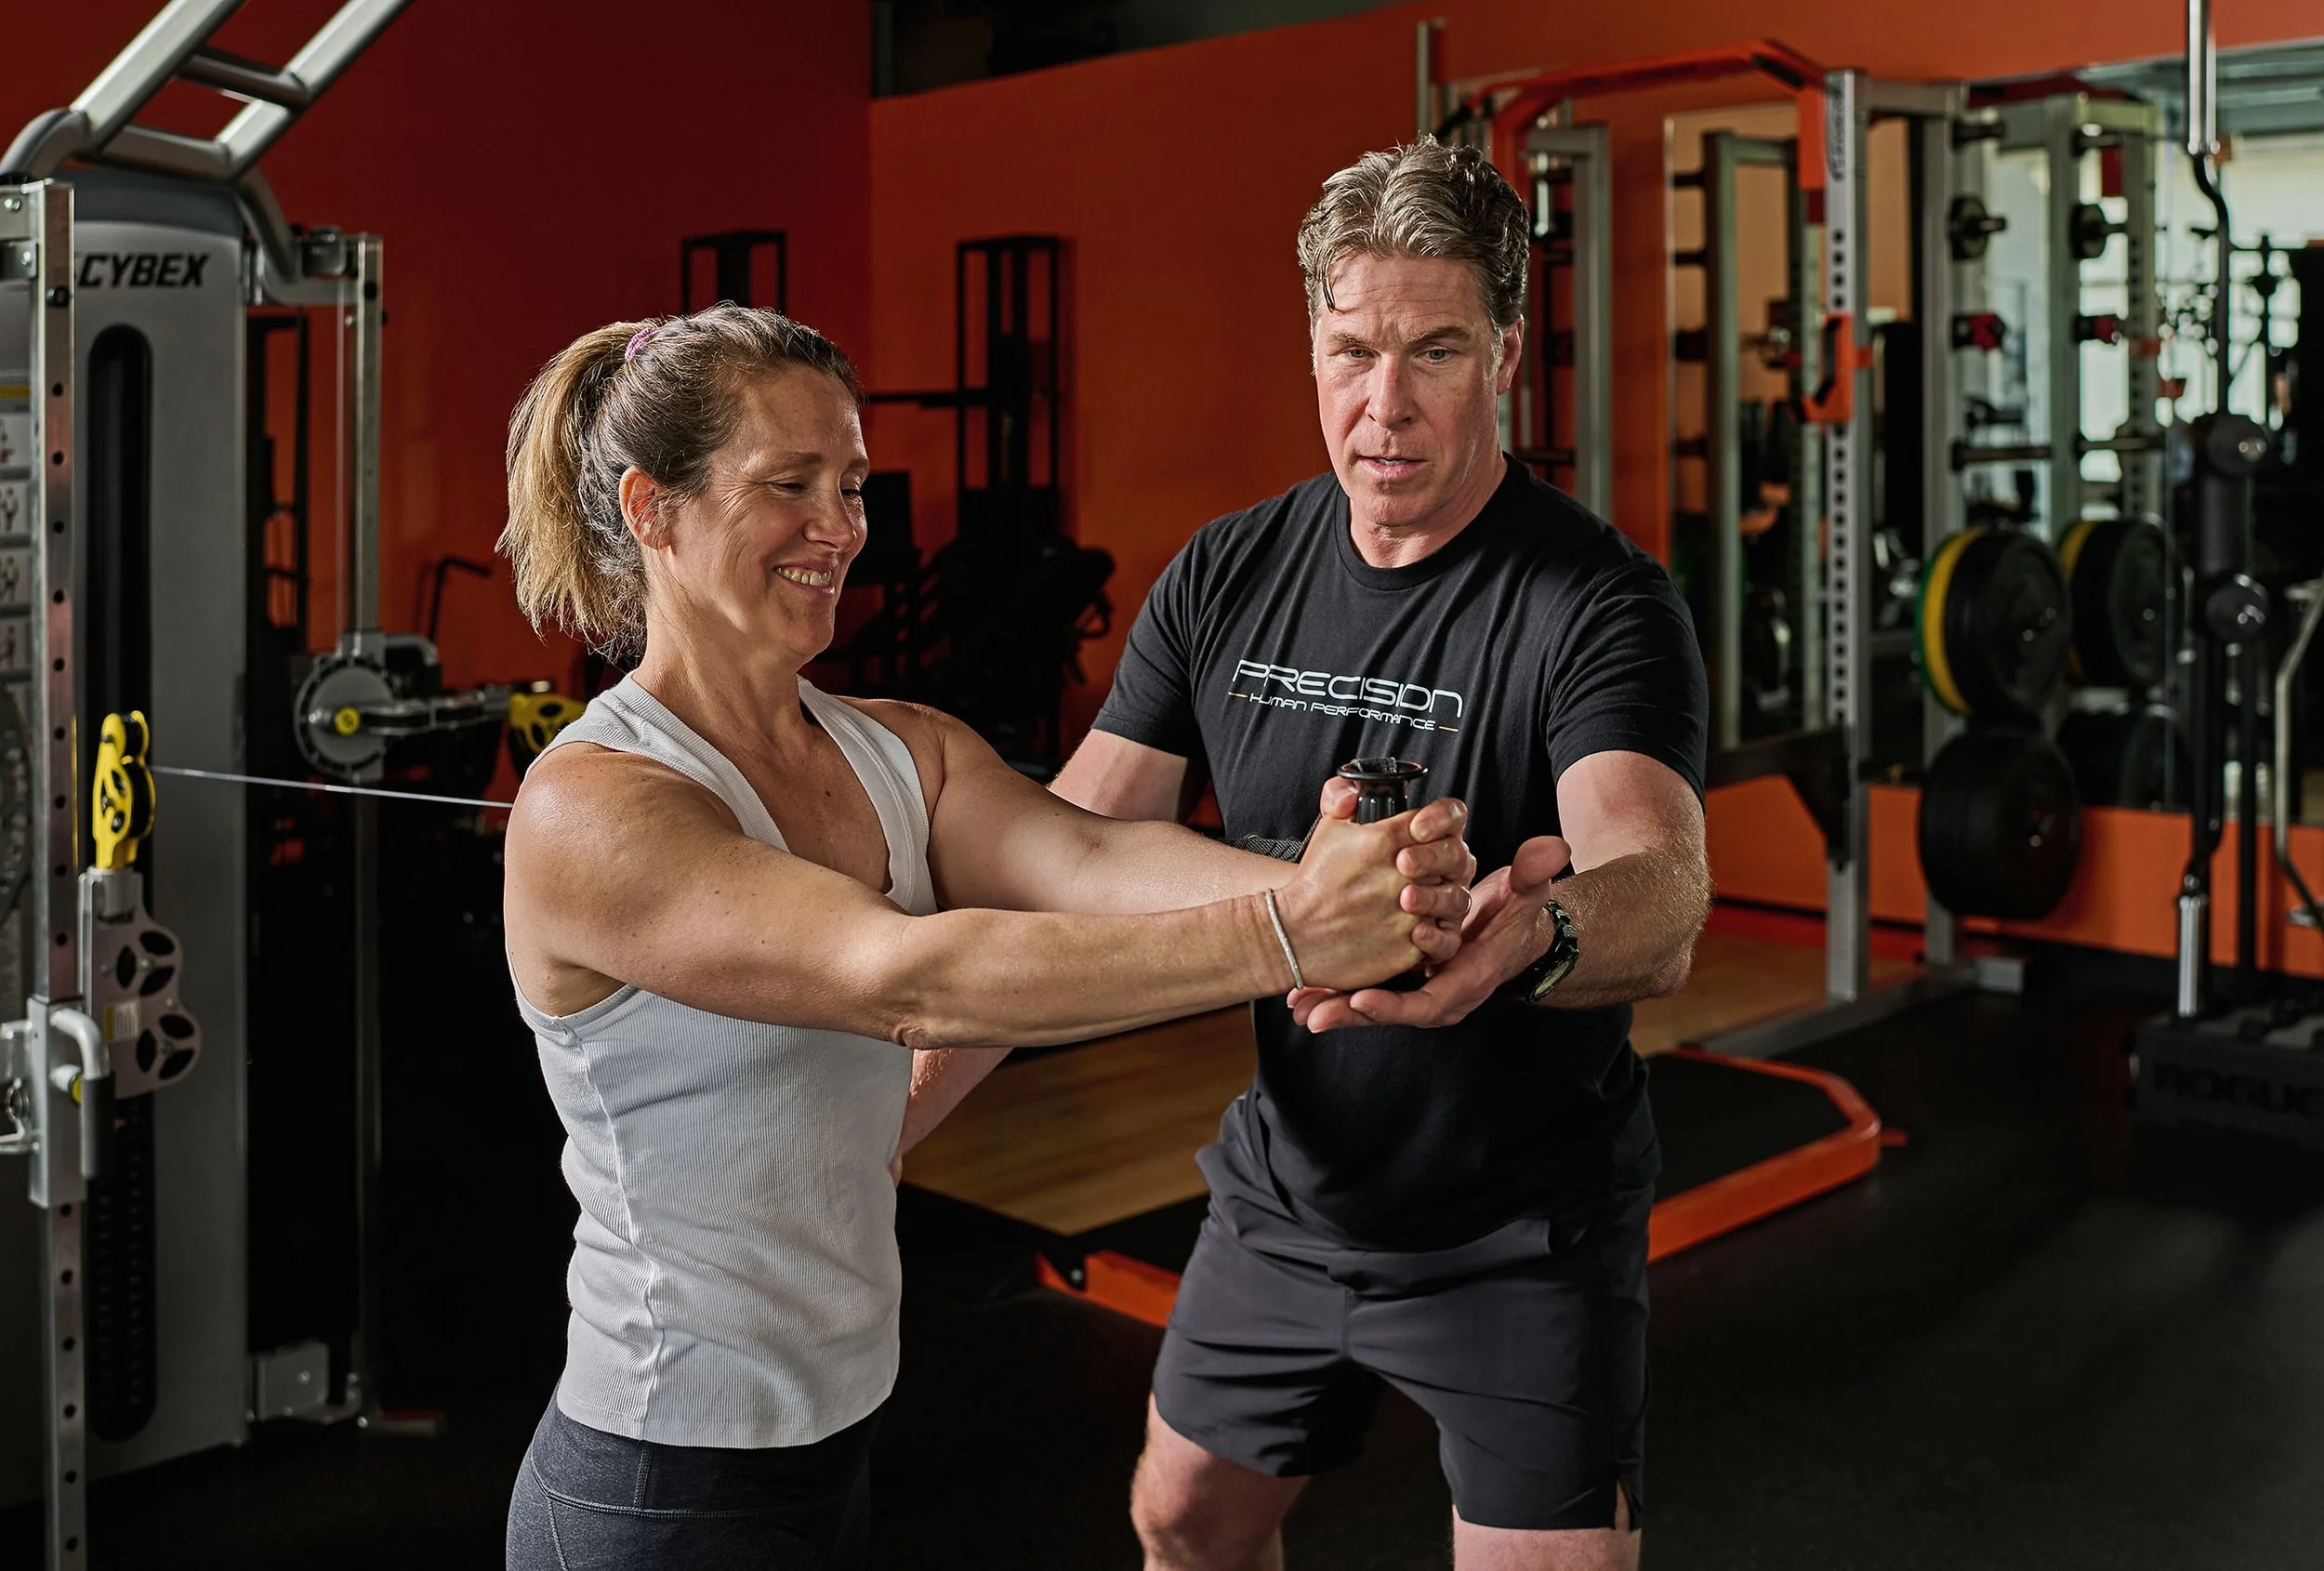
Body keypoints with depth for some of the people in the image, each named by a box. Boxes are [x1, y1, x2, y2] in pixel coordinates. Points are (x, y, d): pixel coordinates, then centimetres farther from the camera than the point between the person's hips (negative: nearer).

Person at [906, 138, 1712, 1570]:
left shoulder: (1599, 604, -19)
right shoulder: (1226, 579, -4)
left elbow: (1664, 897, -36)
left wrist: (1536, 932, -60)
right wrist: (887, 1114, -11)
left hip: (1520, 1232, -5)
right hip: (1286, 1194, 5)